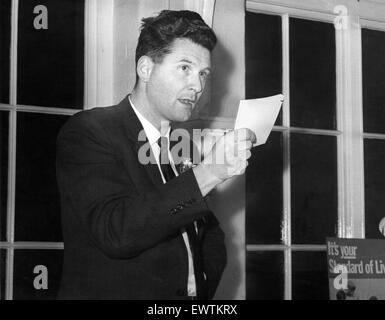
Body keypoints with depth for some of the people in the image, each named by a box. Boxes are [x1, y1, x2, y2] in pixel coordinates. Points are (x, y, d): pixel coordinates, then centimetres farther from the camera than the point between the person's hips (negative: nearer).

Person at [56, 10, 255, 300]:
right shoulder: (87, 132, -6)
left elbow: (211, 237, 22)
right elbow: (115, 232, -19)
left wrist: (203, 289, 4)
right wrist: (209, 172, -21)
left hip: (191, 300, 5)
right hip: (113, 292, -5)